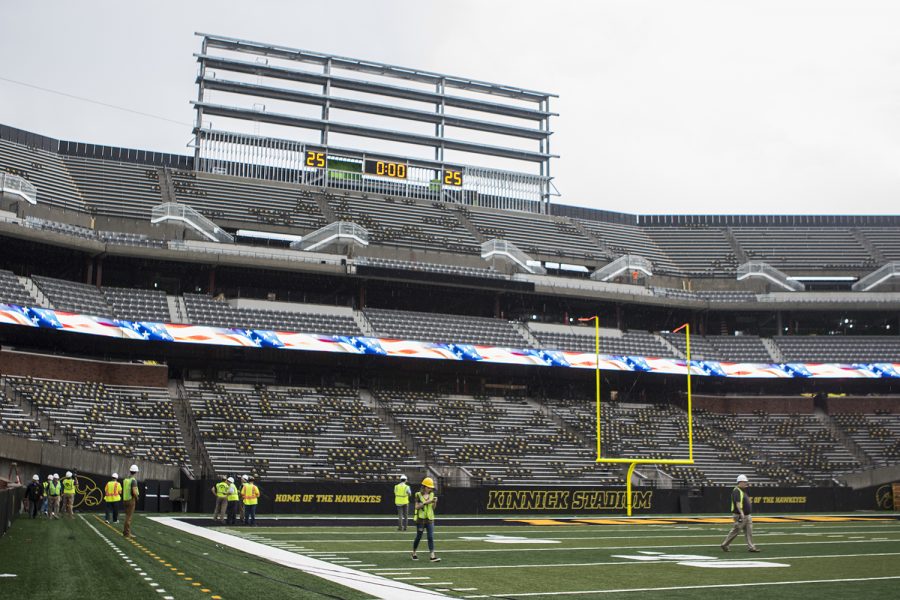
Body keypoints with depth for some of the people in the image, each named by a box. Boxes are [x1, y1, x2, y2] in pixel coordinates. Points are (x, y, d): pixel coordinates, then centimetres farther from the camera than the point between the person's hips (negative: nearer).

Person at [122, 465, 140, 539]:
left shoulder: (126, 479, 10)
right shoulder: (133, 480, -17)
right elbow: (135, 492, -25)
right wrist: (137, 498, -5)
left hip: (126, 499, 8)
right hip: (131, 500, -8)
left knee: (127, 516, 16)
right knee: (129, 517, -4)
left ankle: (125, 531, 20)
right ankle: (127, 533, -2)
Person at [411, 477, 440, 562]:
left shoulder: (432, 495, 6)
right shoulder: (418, 495, -6)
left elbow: (433, 507, 8)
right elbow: (417, 507, -10)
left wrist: (434, 502, -12)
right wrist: (425, 502, -21)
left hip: (430, 519, 3)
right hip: (420, 519, -3)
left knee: (431, 537, -6)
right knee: (419, 537, 7)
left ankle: (432, 556, -10)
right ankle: (414, 553, 26)